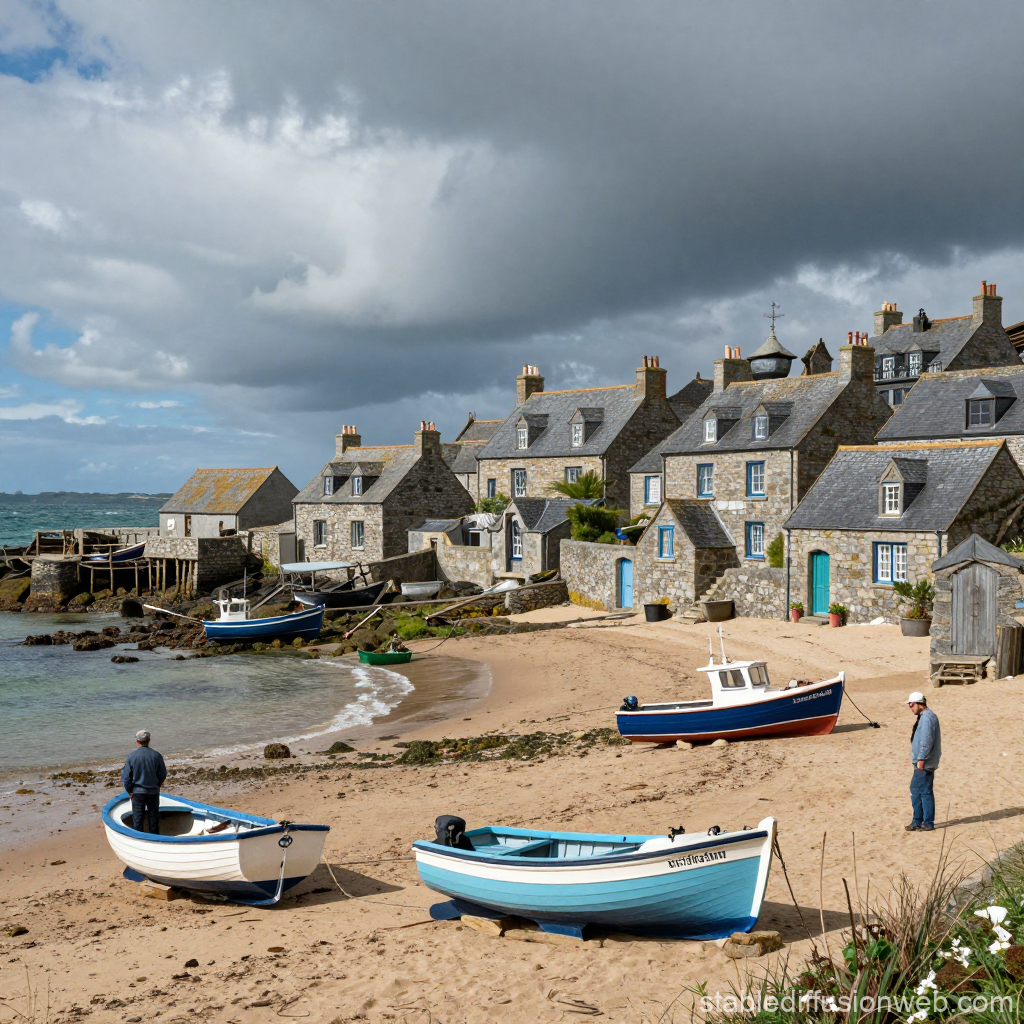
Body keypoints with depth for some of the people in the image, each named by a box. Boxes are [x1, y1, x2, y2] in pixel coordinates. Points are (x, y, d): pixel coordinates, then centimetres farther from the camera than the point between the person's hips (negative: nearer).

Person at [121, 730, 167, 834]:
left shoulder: (131, 756, -11)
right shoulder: (156, 756, -10)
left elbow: (126, 777, -7)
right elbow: (163, 774, -2)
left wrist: (129, 791, 6)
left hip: (137, 791, -1)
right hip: (153, 791, 1)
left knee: (137, 818, 11)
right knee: (154, 817, 14)